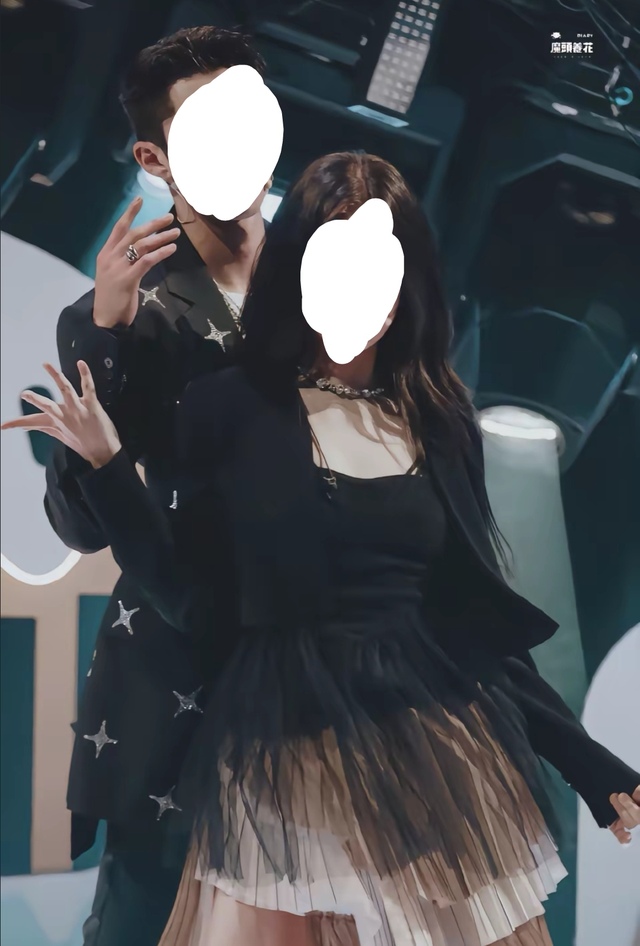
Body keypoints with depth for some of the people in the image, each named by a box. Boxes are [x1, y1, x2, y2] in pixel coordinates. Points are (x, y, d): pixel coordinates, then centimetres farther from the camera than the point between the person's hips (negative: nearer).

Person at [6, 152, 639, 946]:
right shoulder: (231, 406, -2)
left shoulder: (441, 421, 6)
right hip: (286, 763, -2)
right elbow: (192, 603, -4)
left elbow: (477, 618, 9)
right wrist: (106, 465, -13)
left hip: (440, 756, 3)